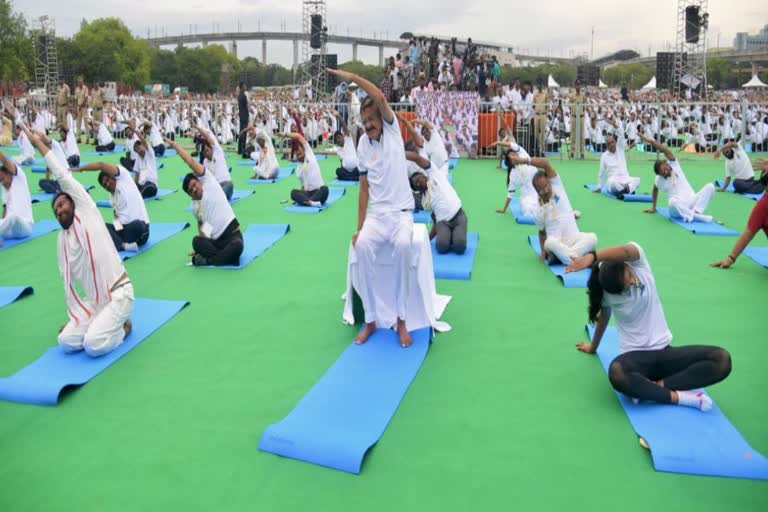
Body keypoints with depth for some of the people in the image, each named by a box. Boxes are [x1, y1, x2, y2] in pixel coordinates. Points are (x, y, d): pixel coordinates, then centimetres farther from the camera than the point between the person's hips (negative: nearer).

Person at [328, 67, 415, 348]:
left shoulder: (393, 129, 1)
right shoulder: (363, 144, 8)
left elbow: (380, 98, -19)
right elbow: (364, 187, 8)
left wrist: (352, 77, -14)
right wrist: (359, 227, 2)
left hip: (401, 211, -3)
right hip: (375, 214, 3)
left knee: (402, 244, -35)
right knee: (362, 245, -29)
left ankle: (401, 321, -21)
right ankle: (370, 320, -17)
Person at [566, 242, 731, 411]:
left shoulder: (639, 263, -9)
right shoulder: (607, 291, -8)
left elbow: (626, 251, -34)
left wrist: (592, 256, -50)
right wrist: (593, 346, 27)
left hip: (663, 351, 3)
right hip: (635, 356, -3)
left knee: (722, 359, -22)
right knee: (617, 375, -40)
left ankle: (652, 388, -25)